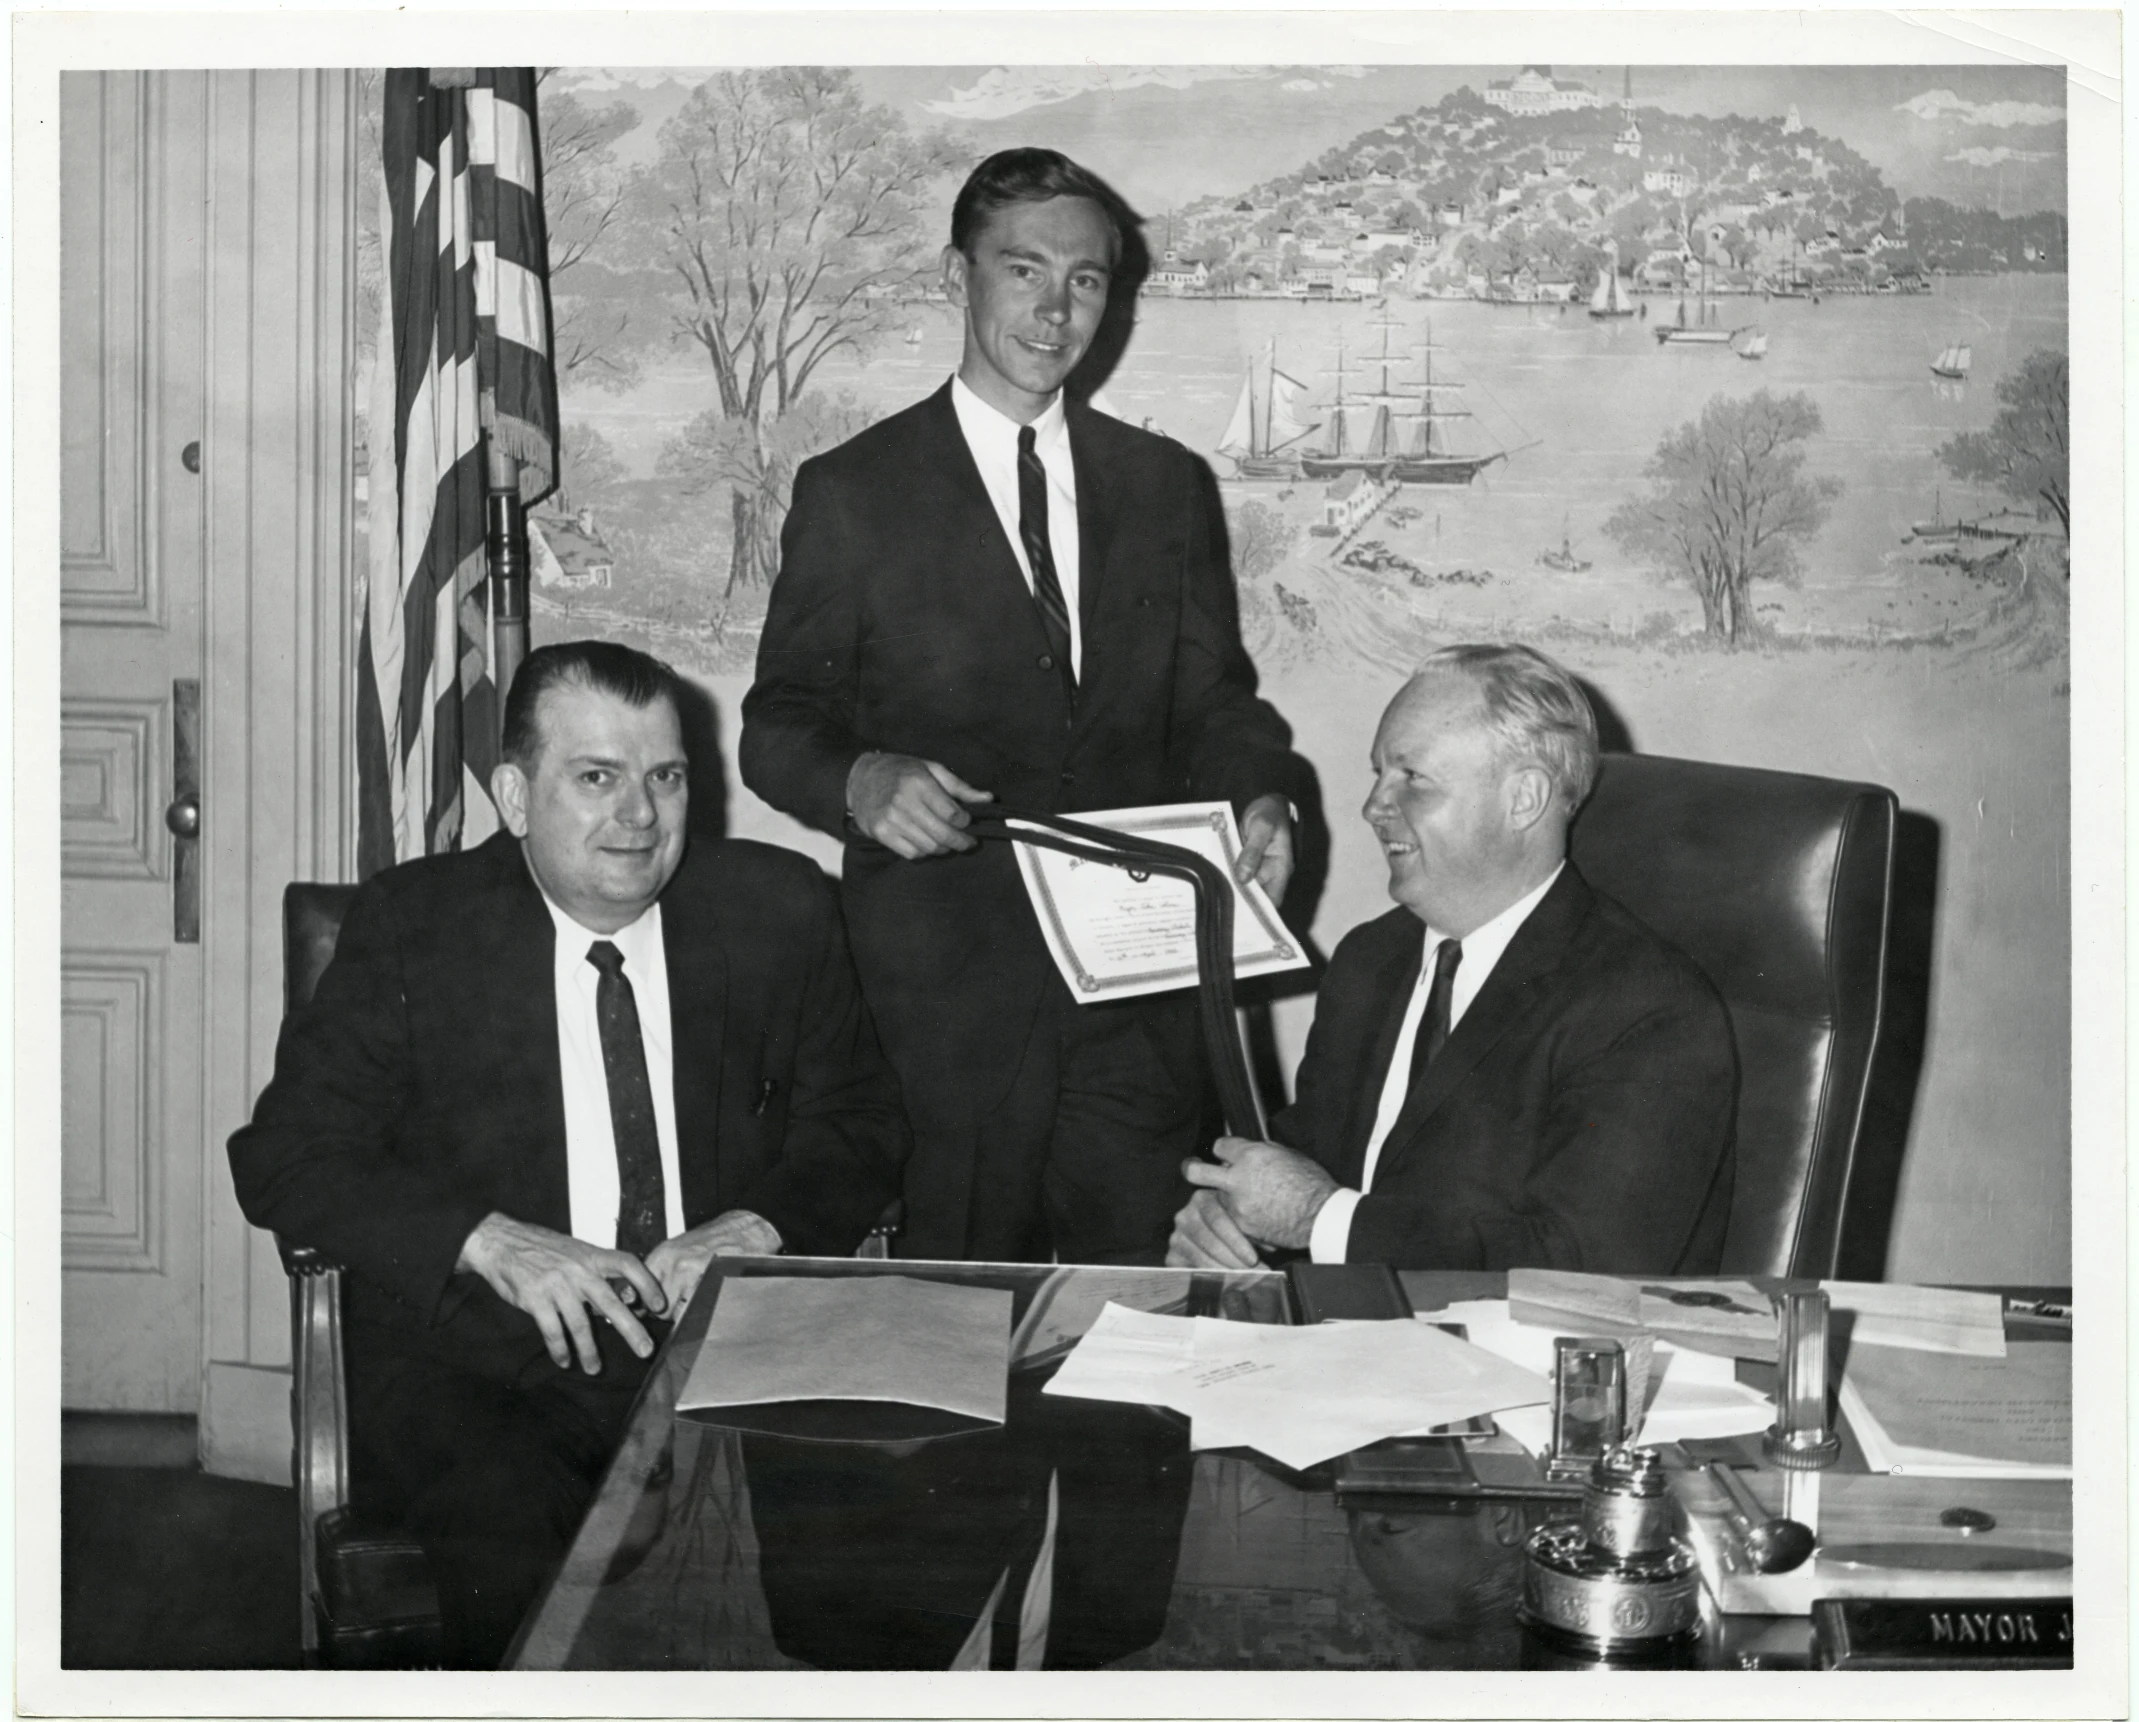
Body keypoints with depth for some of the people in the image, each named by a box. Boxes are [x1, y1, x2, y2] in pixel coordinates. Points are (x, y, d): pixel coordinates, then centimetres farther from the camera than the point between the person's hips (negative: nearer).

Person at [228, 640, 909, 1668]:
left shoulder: (777, 911, 8)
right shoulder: (412, 925, 2)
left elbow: (860, 1128, 13)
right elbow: (284, 1156, -1)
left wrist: (757, 1226, -9)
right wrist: (491, 1241, -16)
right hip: (474, 1361, -1)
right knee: (513, 1537, -31)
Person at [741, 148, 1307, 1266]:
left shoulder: (1166, 485, 13)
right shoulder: (853, 494, 4)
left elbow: (1214, 700, 15)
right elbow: (780, 724, 3)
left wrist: (1258, 796, -6)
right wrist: (862, 781, -19)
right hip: (943, 979, -2)